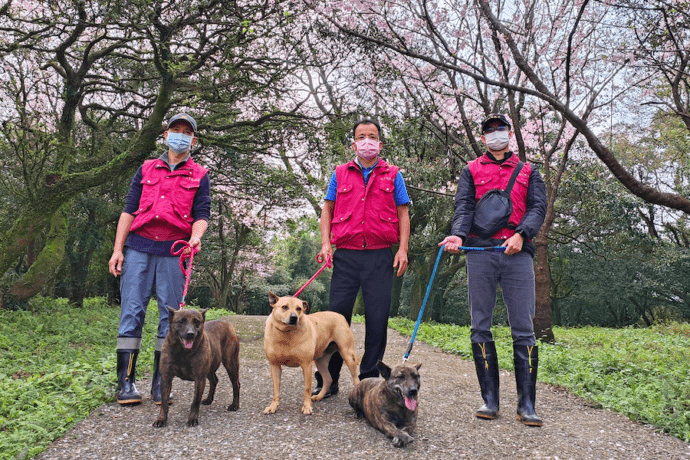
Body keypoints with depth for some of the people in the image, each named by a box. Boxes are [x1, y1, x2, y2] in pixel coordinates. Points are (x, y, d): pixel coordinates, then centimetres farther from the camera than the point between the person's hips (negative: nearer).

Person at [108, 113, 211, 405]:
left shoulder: (199, 176, 13)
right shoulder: (147, 169, 17)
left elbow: (202, 214, 4)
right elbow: (129, 210, 12)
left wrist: (196, 236, -18)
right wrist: (117, 249, 3)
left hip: (174, 251, -1)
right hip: (138, 248, 1)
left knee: (171, 313, 0)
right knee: (132, 310, -3)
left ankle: (161, 383, 7)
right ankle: (126, 381, 3)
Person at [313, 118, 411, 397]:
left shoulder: (392, 175, 12)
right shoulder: (340, 174, 14)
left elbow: (403, 214, 9)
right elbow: (327, 210, 14)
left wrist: (403, 249, -2)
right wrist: (325, 244, 0)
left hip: (380, 257, 0)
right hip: (346, 256, 1)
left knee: (377, 317, 1)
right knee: (337, 314, -1)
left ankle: (369, 377, 14)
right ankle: (327, 380, 10)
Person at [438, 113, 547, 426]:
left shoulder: (528, 172, 20)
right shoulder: (471, 171, 19)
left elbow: (538, 207, 7)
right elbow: (464, 207, 4)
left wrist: (520, 234, -13)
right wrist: (458, 235, -16)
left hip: (517, 253, 0)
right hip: (480, 252, 0)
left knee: (523, 329, -4)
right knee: (480, 327, 0)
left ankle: (526, 403, 3)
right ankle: (489, 399, 9)